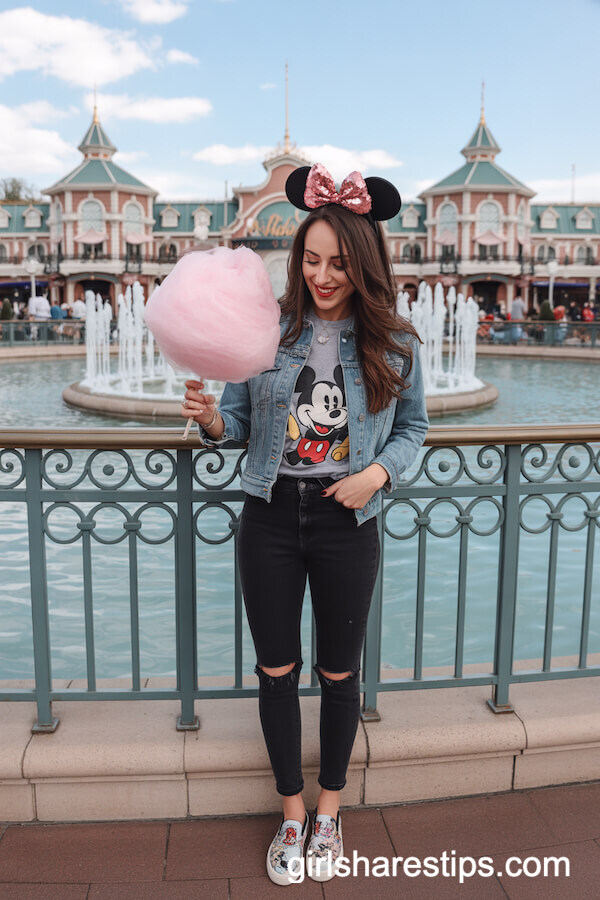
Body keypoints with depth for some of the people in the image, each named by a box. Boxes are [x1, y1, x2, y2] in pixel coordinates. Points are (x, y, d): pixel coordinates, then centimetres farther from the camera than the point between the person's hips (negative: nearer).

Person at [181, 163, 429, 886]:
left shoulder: (393, 343, -3)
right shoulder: (267, 326, -4)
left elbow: (413, 426, 7)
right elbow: (240, 422, 1)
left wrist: (377, 473, -11)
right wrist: (211, 420, -21)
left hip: (346, 525, 0)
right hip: (270, 518, 1)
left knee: (339, 672, 14)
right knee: (277, 670, 11)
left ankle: (329, 810, 38)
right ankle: (292, 814, 34)